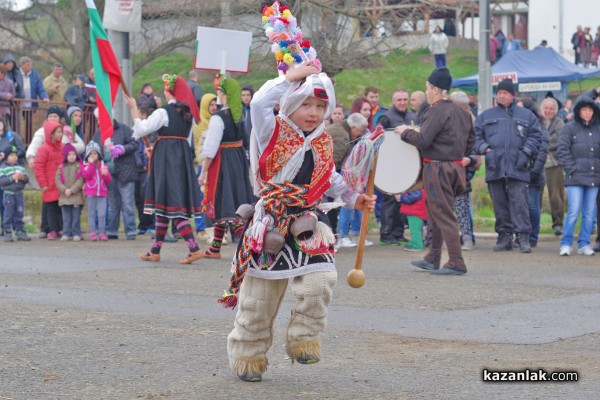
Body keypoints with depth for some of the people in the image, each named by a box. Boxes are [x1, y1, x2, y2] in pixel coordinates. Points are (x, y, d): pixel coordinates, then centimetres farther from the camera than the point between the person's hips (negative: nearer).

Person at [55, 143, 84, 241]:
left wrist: (72, 190, -15)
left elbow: (81, 180, -7)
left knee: (76, 216, 0)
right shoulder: (62, 167, 9)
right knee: (66, 217, 4)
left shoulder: (79, 166, 0)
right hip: (64, 196, 2)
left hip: (76, 196, -2)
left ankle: (76, 234, 5)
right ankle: (66, 234, 7)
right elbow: (57, 180, 2)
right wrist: (65, 190, -11)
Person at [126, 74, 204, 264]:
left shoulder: (163, 112, -13)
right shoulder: (188, 113, 10)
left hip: (165, 157, -8)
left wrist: (133, 110, 1)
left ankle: (194, 248, -19)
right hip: (183, 156, 8)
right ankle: (155, 251, 18)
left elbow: (141, 129, -12)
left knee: (170, 204, -8)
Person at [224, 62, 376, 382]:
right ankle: (248, 353, 19)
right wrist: (290, 77, -20)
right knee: (258, 294, 3)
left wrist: (353, 197, 11)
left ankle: (304, 336, 4)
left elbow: (330, 179, 23)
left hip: (309, 222, 3)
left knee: (320, 280, -18)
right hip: (271, 221, -3)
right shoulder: (273, 132, -4)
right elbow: (260, 103, -24)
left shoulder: (323, 143, 10)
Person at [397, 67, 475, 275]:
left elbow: (422, 140, -19)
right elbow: (471, 139, 19)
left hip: (437, 168, -9)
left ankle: (456, 263, -8)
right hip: (455, 167, 9)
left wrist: (405, 132, -3)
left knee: (443, 215, -6)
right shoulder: (461, 112, 12)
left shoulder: (436, 111, -15)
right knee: (434, 213, 19)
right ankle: (432, 258, 26)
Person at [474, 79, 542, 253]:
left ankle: (523, 237, -8)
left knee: (519, 203, -9)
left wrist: (526, 152, -4)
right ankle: (504, 236, 10)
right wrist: (484, 148, -3)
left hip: (517, 168, -2)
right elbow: (476, 136, 14)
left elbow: (535, 135, 9)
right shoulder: (485, 116, 16)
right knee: (499, 204, 4)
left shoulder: (526, 116, 12)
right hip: (494, 167, 2)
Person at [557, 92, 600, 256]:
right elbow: (563, 150, -3)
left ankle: (584, 244, 13)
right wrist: (571, 169, -9)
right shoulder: (569, 128, 2)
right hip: (575, 178, -4)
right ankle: (566, 244, -3)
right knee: (574, 211, -10)